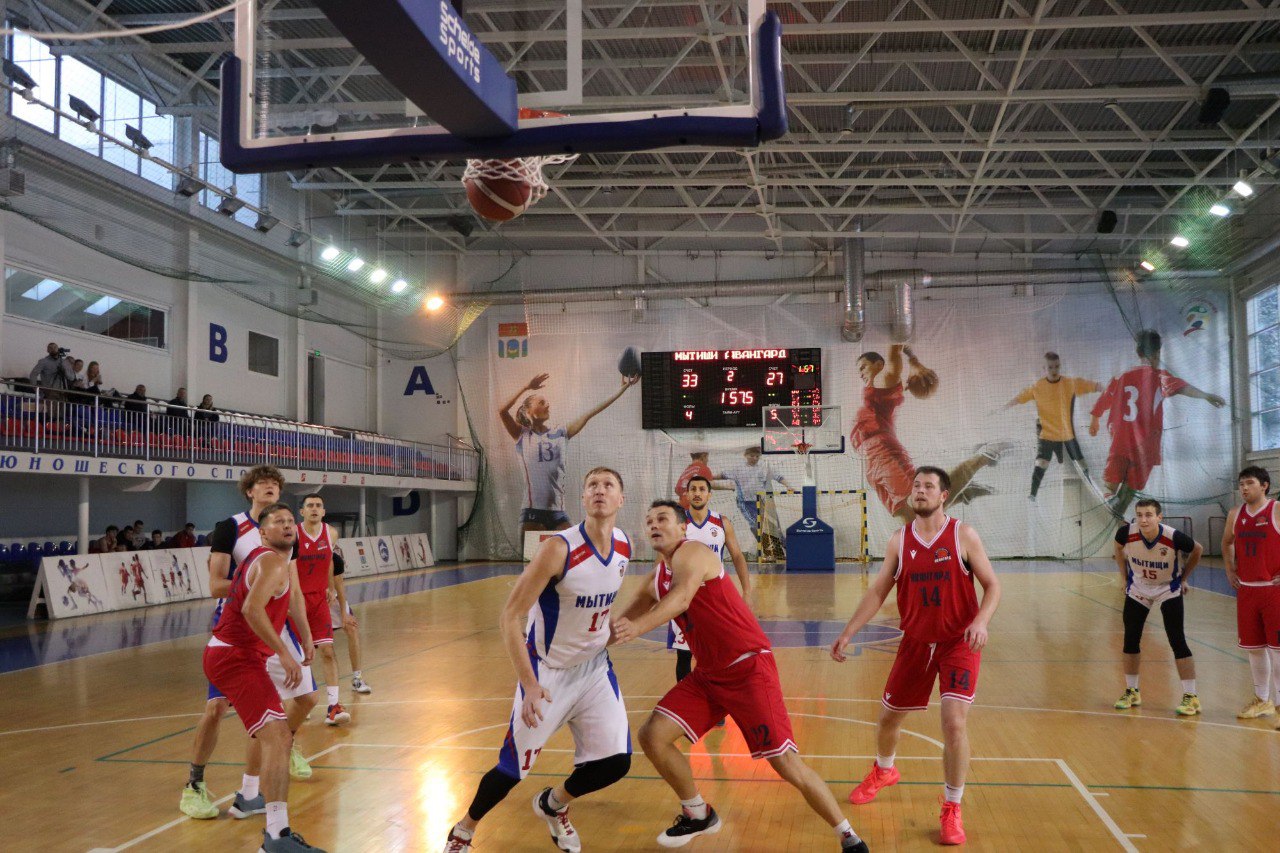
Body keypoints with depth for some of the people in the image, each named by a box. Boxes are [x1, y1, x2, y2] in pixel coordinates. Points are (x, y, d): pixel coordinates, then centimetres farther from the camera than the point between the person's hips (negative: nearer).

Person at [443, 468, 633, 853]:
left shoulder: (624, 547, -5)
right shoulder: (559, 549, -25)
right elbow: (510, 616, -23)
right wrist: (529, 685, -27)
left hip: (594, 668, 5)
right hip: (548, 671, -5)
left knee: (615, 762, -2)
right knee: (513, 767, 2)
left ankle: (552, 805, 29)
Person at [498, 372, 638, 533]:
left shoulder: (560, 433, 13)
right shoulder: (522, 435, 5)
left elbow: (589, 414, 9)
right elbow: (502, 412, -10)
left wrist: (623, 387, 4)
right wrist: (526, 387, -16)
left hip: (558, 511, 4)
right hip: (532, 511, -4)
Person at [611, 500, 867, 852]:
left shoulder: (691, 553, -14)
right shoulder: (659, 574, 11)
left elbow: (681, 599, -34)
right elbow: (632, 612, 23)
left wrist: (636, 628, -47)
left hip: (749, 667, -8)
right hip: (708, 674, 8)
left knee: (787, 764, -10)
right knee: (652, 735, -1)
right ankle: (698, 815, 20)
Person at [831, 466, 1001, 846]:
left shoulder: (963, 536, -10)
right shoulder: (899, 541, -1)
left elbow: (992, 585, -8)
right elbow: (877, 592, 3)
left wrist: (981, 621, -27)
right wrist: (848, 632, -3)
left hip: (958, 643, -4)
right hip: (916, 642, 4)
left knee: (954, 723, -16)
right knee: (889, 716, 14)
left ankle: (952, 809, 2)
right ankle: (883, 771, 47)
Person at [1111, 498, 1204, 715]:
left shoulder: (1174, 537, -30)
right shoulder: (1127, 533, -25)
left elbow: (1198, 550, -7)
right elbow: (1118, 547, 2)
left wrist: (1184, 578, -2)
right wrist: (1124, 577, 3)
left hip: (1169, 590, -3)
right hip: (1137, 589, 3)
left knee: (1177, 641, -10)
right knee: (1130, 640, 5)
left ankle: (1191, 697, -1)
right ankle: (1131, 692, 21)